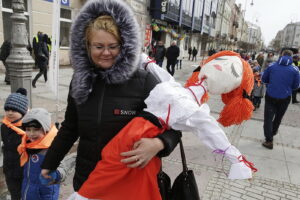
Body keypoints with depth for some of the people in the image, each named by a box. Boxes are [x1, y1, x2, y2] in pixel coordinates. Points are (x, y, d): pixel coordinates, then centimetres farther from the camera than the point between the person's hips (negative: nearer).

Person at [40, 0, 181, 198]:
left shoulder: (144, 81, -16)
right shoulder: (80, 80, -3)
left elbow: (173, 124, -11)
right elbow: (70, 128, 9)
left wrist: (158, 143, -31)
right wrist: (49, 163, 14)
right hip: (87, 176, 4)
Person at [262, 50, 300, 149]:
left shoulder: (272, 66, -3)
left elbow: (263, 79, 5)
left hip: (270, 96, -1)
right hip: (284, 98, 1)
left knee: (268, 117, 4)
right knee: (278, 117, 22)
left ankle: (269, 140, -1)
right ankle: (273, 132, 43)